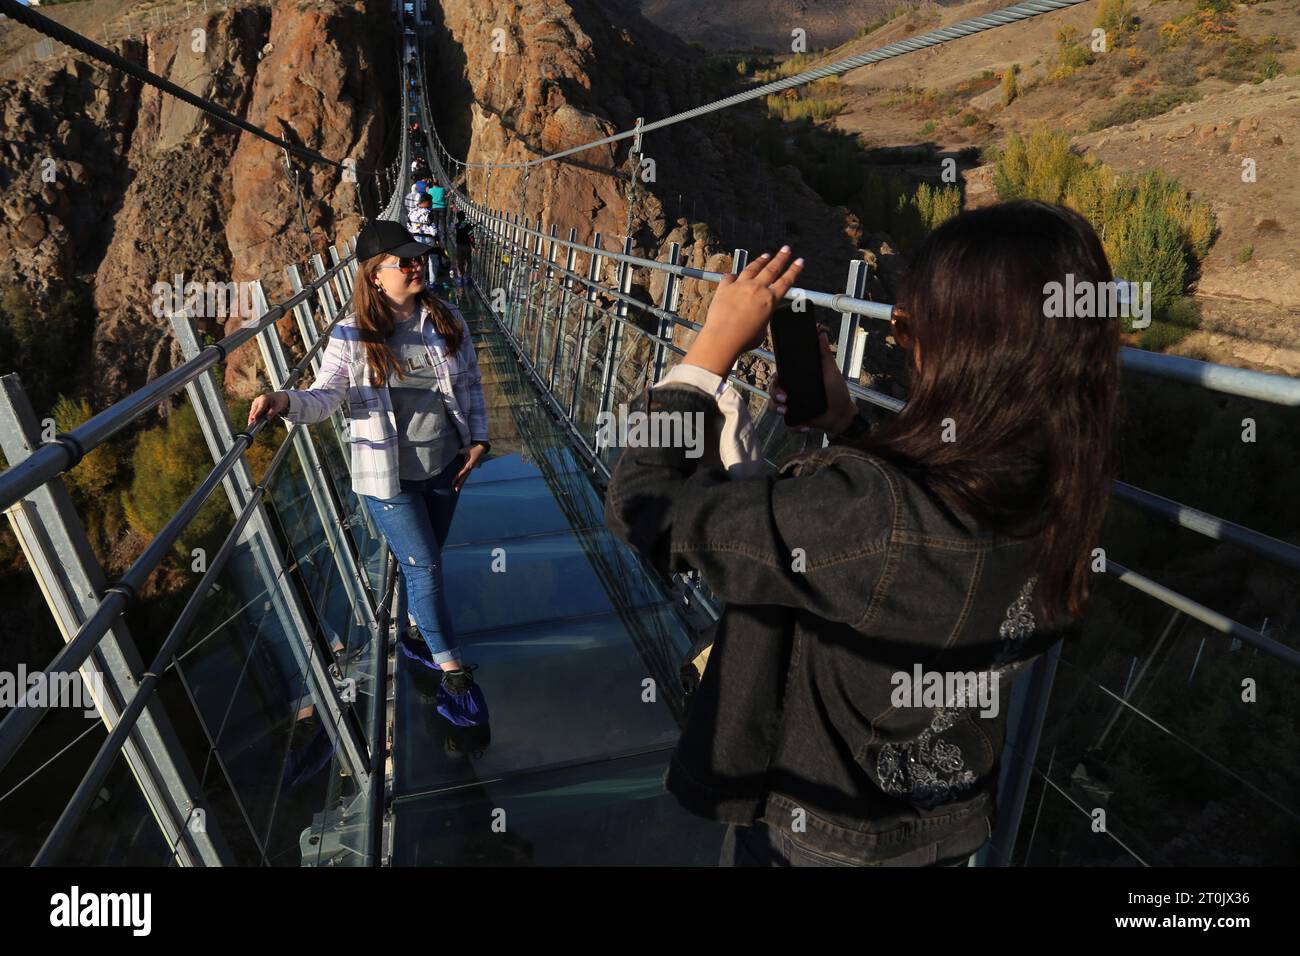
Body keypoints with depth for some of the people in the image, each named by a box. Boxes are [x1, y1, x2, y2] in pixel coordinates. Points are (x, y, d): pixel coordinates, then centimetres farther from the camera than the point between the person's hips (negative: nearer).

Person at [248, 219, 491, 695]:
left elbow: (470, 383, 8)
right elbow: (325, 396, -12)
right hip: (388, 477, -4)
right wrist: (285, 400, -34)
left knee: (424, 559, 20)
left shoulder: (447, 320, 0)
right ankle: (449, 661, 19)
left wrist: (478, 440, 2)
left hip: (446, 464, 4)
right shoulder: (352, 335, -11)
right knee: (424, 566, 1)